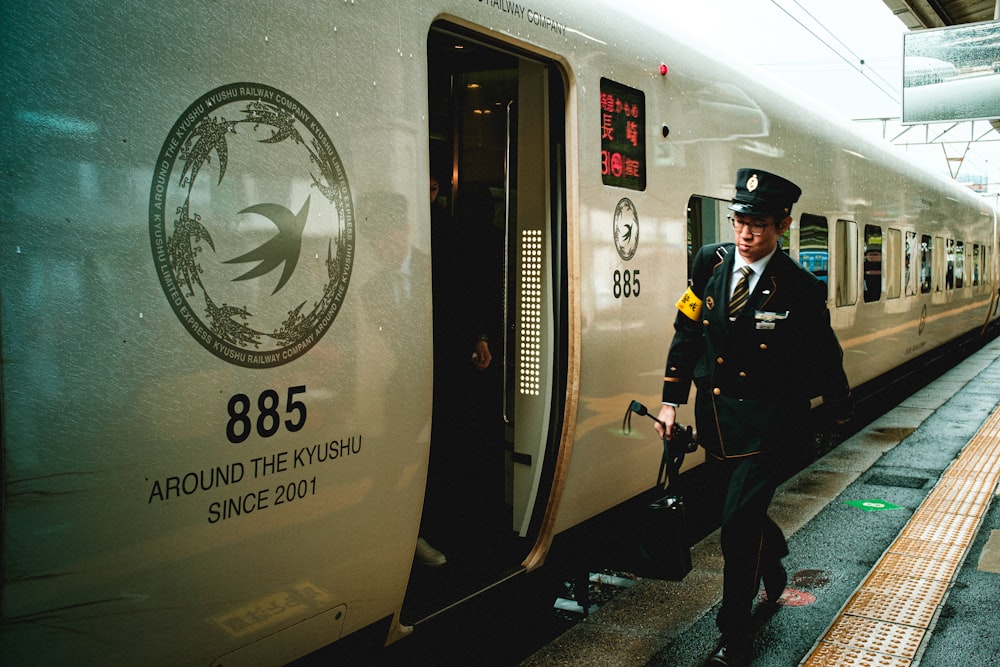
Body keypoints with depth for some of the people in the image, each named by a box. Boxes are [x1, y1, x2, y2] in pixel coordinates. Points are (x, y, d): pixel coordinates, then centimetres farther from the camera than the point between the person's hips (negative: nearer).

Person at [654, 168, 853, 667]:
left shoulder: (801, 289, -14)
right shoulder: (710, 263, -2)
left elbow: (825, 359, -1)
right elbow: (687, 334, 4)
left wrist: (841, 412, 11)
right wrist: (671, 400, 0)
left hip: (768, 423, -5)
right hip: (717, 416, 5)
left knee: (738, 521, -11)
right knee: (744, 510, 21)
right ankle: (773, 558, 56)